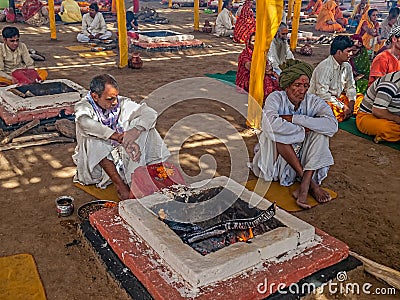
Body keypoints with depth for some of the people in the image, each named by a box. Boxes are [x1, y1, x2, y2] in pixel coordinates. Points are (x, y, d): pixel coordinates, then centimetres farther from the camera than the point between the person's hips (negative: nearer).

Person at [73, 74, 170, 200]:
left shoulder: (121, 102, -7)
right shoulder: (83, 107, -15)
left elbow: (150, 113, -17)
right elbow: (85, 123, -39)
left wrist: (136, 130, -39)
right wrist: (120, 137, -49)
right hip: (96, 161, -2)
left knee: (144, 126, -17)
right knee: (92, 139, -33)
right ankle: (120, 185, -34)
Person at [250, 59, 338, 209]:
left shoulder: (313, 101, -6)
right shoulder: (276, 98, -13)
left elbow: (332, 125, -26)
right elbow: (270, 122, -36)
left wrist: (293, 119, -27)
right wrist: (302, 130, -26)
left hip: (302, 155, 2)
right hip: (276, 157, -2)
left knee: (320, 131, -19)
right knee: (274, 131, -29)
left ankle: (304, 185, -29)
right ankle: (310, 182, -26)